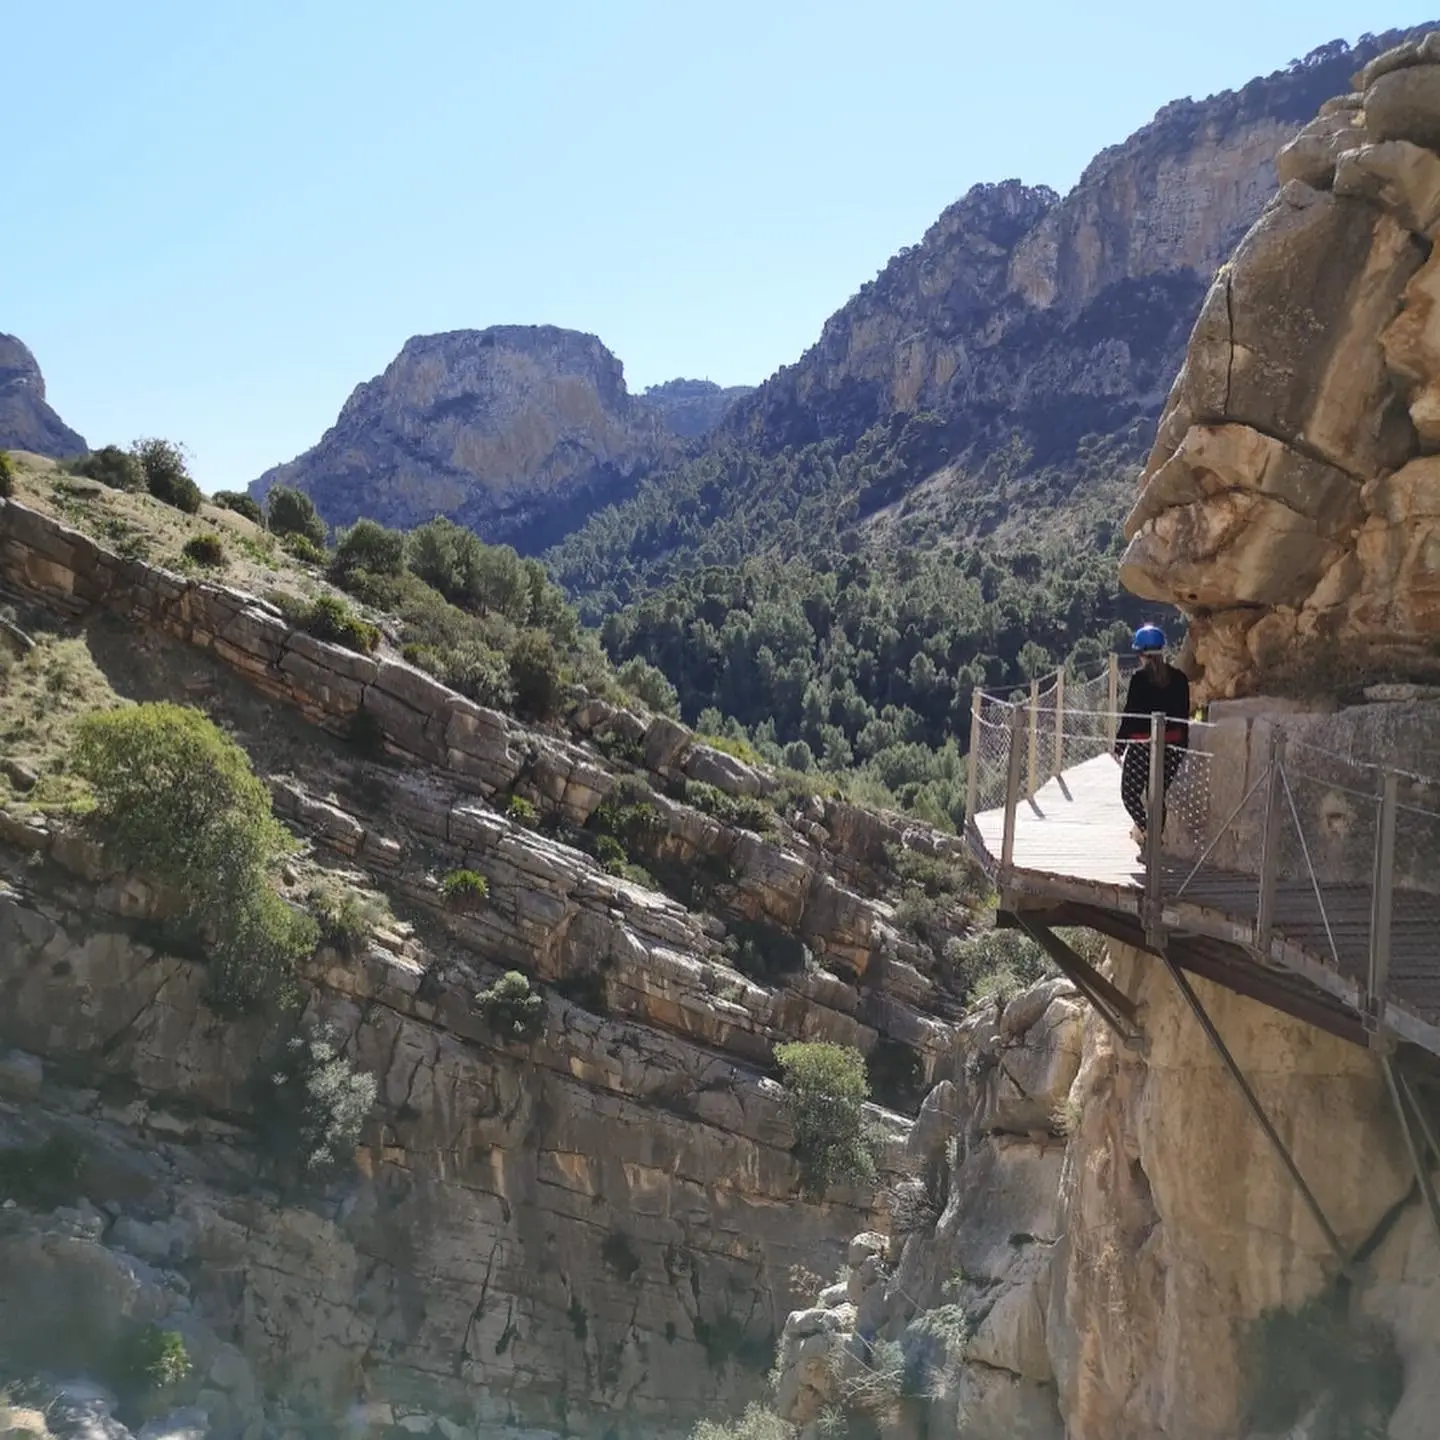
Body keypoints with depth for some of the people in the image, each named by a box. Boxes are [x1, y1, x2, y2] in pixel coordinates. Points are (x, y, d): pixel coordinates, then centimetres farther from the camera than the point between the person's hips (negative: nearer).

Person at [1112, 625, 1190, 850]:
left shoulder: (1140, 678, -11)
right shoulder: (1179, 678, 3)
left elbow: (1130, 715, -10)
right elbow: (1184, 716, 7)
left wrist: (1118, 745, -1)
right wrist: (1182, 748, 16)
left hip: (1142, 745, -5)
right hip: (1171, 747, 5)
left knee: (1130, 792, 6)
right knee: (1158, 794, 14)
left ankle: (1146, 830, -12)